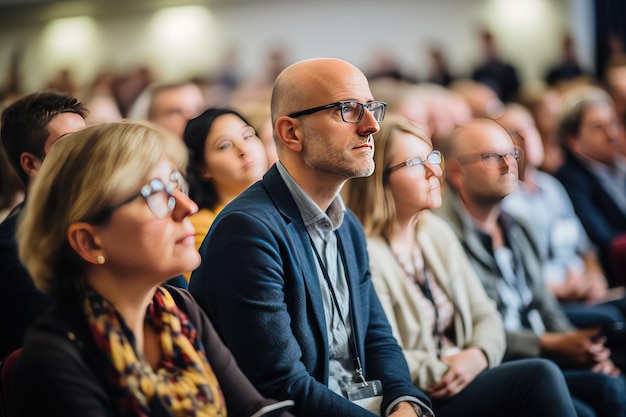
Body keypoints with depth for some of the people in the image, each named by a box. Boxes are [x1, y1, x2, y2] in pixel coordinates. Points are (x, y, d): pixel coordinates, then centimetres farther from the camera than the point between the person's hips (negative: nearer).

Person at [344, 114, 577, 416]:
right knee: (541, 377, -24)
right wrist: (444, 371, -18)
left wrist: (479, 354, -7)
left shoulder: (438, 233, 14)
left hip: (467, 371, 8)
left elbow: (484, 315, 13)